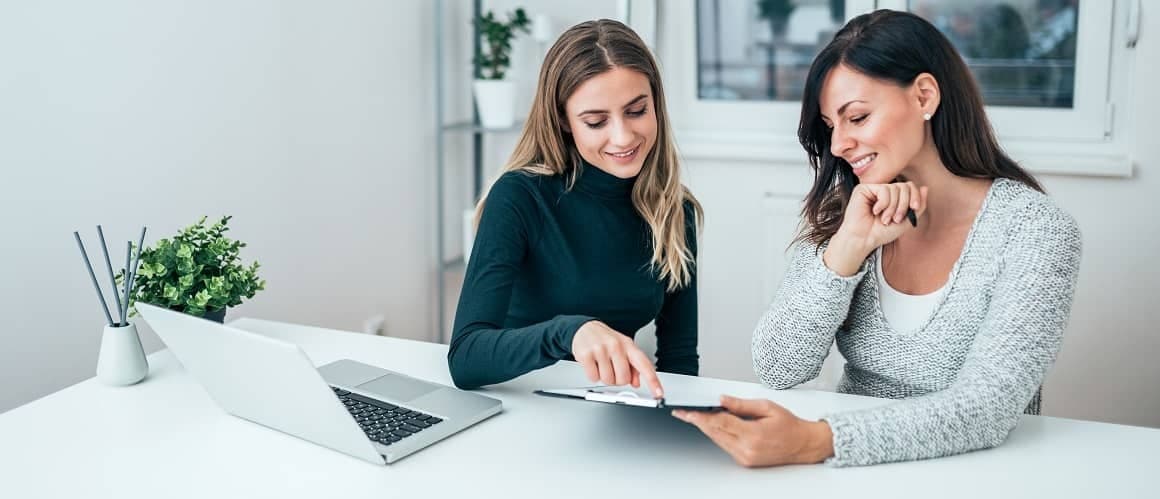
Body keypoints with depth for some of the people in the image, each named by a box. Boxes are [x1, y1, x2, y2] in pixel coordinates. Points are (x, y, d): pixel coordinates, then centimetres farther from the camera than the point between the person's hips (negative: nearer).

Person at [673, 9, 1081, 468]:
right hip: (854, 471, 2)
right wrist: (848, 246, -18)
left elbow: (986, 407, -21)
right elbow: (777, 370, -6)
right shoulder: (838, 212, 0)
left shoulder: (1037, 232, -10)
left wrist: (813, 441, -33)